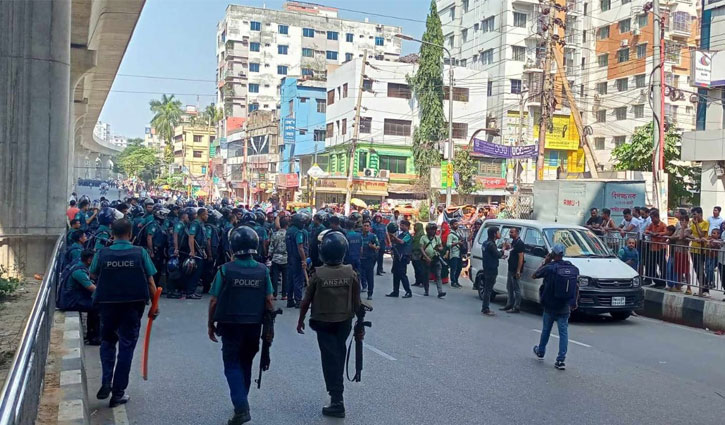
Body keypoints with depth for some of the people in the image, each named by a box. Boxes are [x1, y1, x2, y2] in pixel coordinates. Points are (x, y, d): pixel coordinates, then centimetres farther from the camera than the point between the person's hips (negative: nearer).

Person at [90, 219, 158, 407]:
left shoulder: (102, 254, -6)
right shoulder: (140, 253, -9)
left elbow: (93, 275, 12)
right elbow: (150, 282, -8)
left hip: (107, 304, 1)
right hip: (133, 305, -1)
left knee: (107, 342, 23)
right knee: (126, 346, 9)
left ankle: (106, 383, 8)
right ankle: (118, 393, 12)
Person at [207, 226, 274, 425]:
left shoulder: (225, 270, -11)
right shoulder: (263, 270, -4)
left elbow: (214, 301, -7)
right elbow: (268, 301, -2)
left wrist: (211, 324, 6)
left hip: (231, 325, -3)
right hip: (254, 325, 3)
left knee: (232, 365, 5)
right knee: (245, 364, 19)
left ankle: (241, 408, -8)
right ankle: (241, 403, 33)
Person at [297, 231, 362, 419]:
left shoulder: (318, 274, -16)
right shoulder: (351, 273, -11)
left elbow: (306, 301, -9)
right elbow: (357, 302, -6)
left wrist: (300, 321, 7)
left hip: (324, 323, -3)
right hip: (344, 322, 3)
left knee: (330, 359, 5)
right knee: (338, 355, 22)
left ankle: (337, 402, 4)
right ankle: (337, 393, 39)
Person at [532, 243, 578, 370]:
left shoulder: (549, 268, -15)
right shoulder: (573, 269, 0)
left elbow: (534, 275, -1)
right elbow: (577, 288, 6)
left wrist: (545, 262, 3)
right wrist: (574, 302, 16)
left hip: (550, 305, -2)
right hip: (565, 307, 2)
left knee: (546, 329, 17)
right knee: (563, 332, 4)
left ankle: (540, 352, 37)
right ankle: (561, 360, -2)